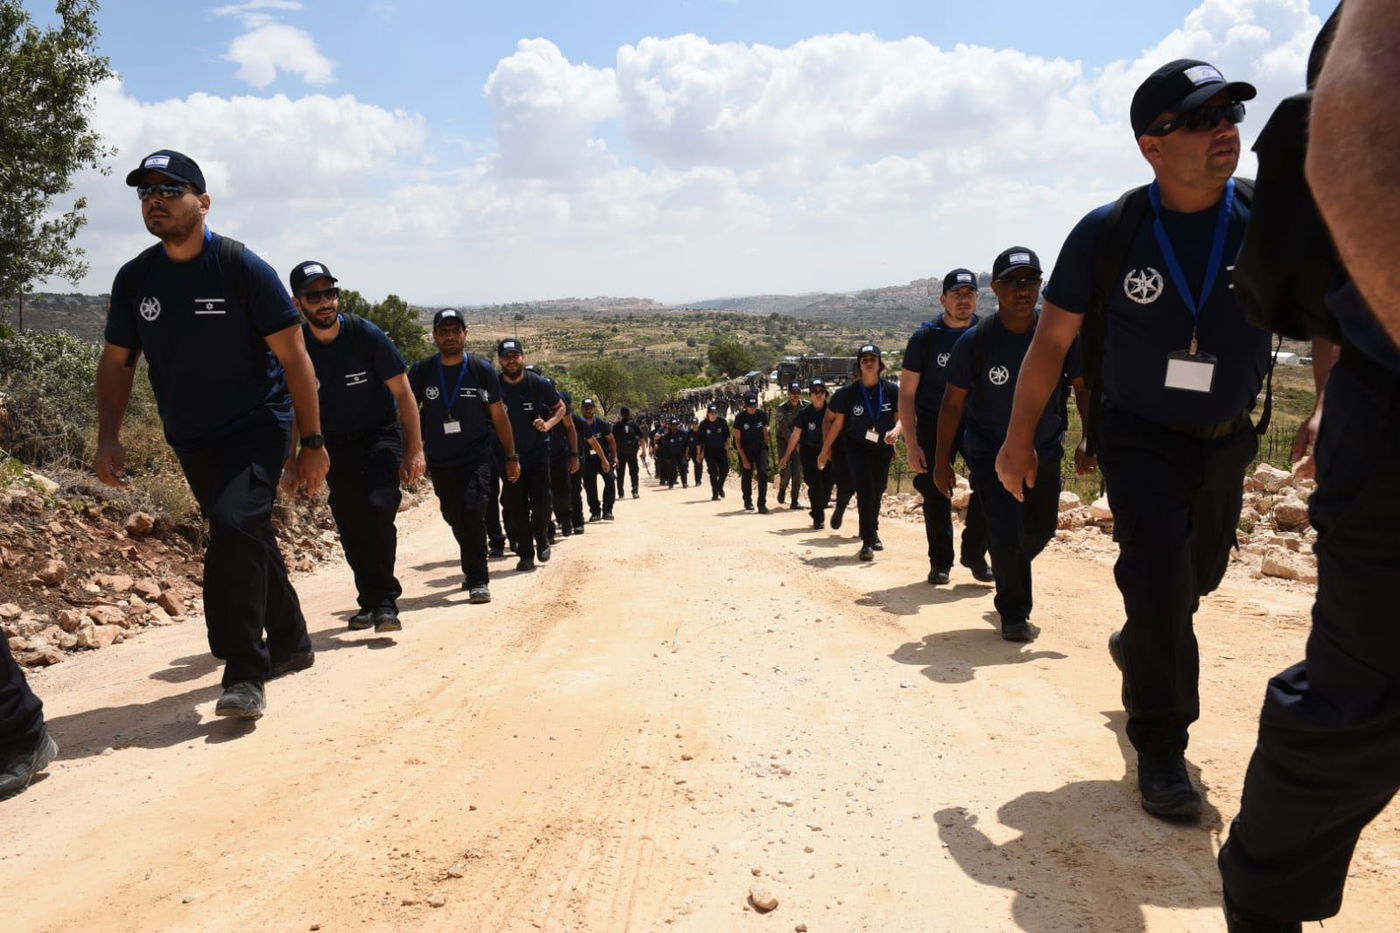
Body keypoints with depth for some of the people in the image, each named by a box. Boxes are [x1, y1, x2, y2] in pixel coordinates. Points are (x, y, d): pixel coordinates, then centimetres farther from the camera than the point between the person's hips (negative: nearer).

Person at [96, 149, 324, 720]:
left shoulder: (243, 268, -13)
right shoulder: (134, 279, 1)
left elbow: (293, 357, -12)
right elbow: (117, 361, 10)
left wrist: (313, 444, -13)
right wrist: (108, 437, -2)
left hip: (256, 427, -6)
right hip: (191, 440, 6)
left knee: (236, 527, -25)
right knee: (247, 540, 15)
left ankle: (244, 674, -18)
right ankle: (290, 643, 34)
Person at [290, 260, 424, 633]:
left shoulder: (366, 335, -16)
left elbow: (403, 393, -10)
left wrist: (414, 450, -13)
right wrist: (290, 464, 0)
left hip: (380, 437, -3)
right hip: (335, 445, 3)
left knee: (378, 508, -22)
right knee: (350, 528, 2)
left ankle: (385, 602, -13)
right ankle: (370, 601, 19)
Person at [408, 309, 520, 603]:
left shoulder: (483, 371, -1)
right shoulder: (421, 372, 0)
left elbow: (499, 416, 5)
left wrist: (512, 457, 5)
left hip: (477, 460, -2)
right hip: (439, 463, 3)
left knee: (472, 513, -18)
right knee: (455, 519, 11)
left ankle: (477, 580, -9)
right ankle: (474, 570, 33)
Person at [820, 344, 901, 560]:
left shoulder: (892, 390, -8)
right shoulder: (848, 392, -11)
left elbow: (901, 417, -5)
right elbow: (835, 421, -3)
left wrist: (895, 431, -28)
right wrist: (825, 449, -1)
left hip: (883, 448, 3)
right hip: (857, 447, -3)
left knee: (877, 491, 16)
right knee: (865, 491, -15)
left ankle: (873, 531, 40)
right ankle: (868, 541, -13)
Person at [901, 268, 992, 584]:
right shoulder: (926, 337, -6)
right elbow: (907, 393, -4)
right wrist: (911, 443, -11)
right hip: (934, 425, -1)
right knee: (936, 495, 1)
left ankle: (974, 553, 3)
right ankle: (940, 562, 16)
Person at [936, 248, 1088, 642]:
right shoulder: (974, 342, -16)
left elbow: (1082, 387, 1)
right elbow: (953, 404, -9)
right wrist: (942, 461, -8)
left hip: (1045, 451, 3)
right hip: (990, 454, -3)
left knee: (1042, 528, 15)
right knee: (1006, 533, -8)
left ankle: (1009, 574, 47)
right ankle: (1014, 614, 12)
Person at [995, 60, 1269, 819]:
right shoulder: (1108, 233, -15)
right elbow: (1051, 338, -7)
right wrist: (1019, 436, -6)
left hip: (1227, 442, 4)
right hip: (1140, 439, -3)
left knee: (1198, 577, 21)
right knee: (1158, 576, -15)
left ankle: (1138, 645, 53)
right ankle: (1160, 749, 3)